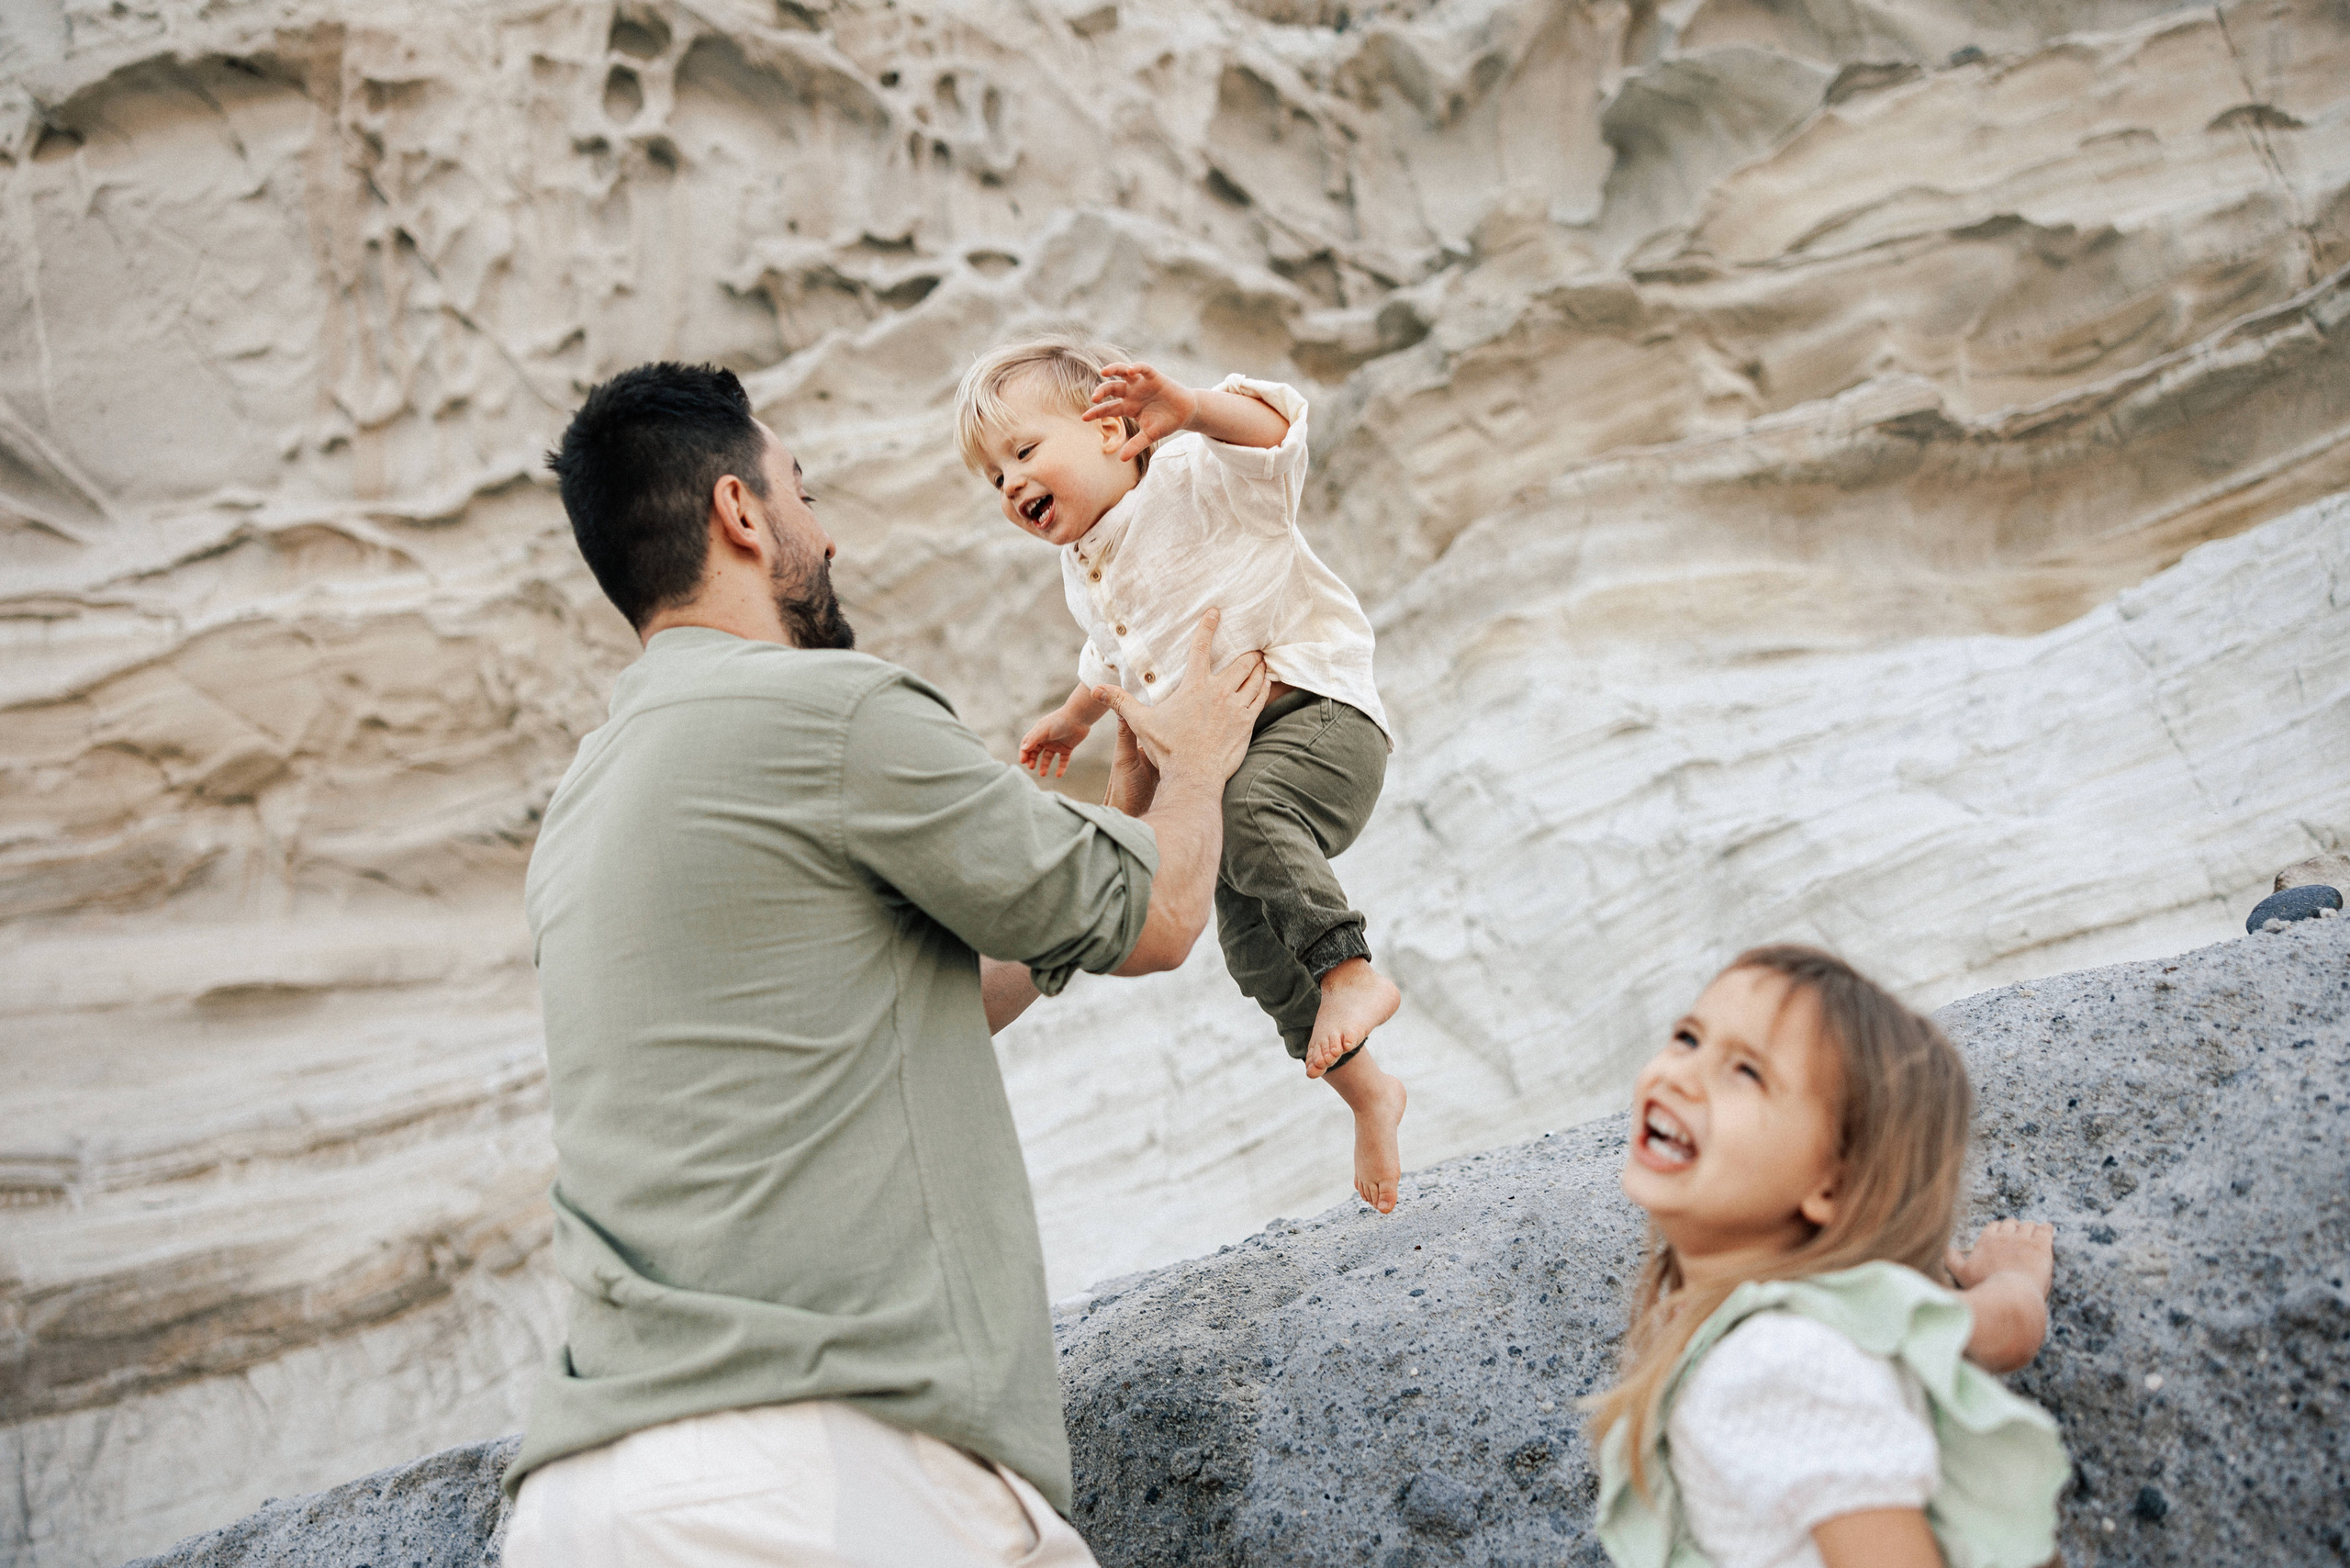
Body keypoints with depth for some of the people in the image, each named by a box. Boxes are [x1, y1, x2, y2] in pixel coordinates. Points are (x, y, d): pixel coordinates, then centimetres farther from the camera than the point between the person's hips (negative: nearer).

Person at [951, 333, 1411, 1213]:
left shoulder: (1187, 481, -7)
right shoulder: (1083, 570, 20)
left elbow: (1276, 429, -27)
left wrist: (1189, 410, -43)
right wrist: (1077, 716, 53)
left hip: (1316, 711, -9)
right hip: (1220, 754, 9)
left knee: (1251, 812, -39)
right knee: (1249, 936, 3)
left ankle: (1349, 970, -36)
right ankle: (1363, 1087, 17)